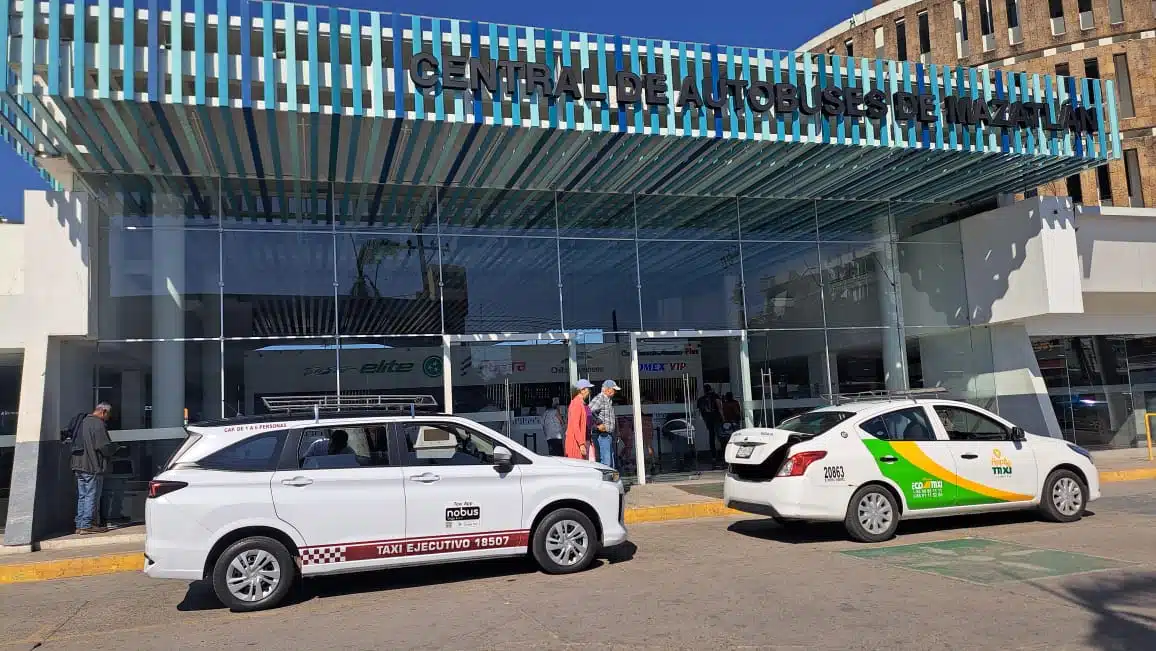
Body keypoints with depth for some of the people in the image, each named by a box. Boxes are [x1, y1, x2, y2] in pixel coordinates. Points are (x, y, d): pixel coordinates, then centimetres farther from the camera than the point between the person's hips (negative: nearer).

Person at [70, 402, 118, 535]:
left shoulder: (83, 422, 15)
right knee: (92, 496, -3)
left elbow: (76, 444, 23)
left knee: (82, 496, 13)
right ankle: (87, 525, -2)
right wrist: (115, 447, 2)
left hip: (79, 465, 9)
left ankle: (80, 525, 17)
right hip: (92, 466, -9)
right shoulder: (98, 424, -13)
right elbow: (105, 447, -18)